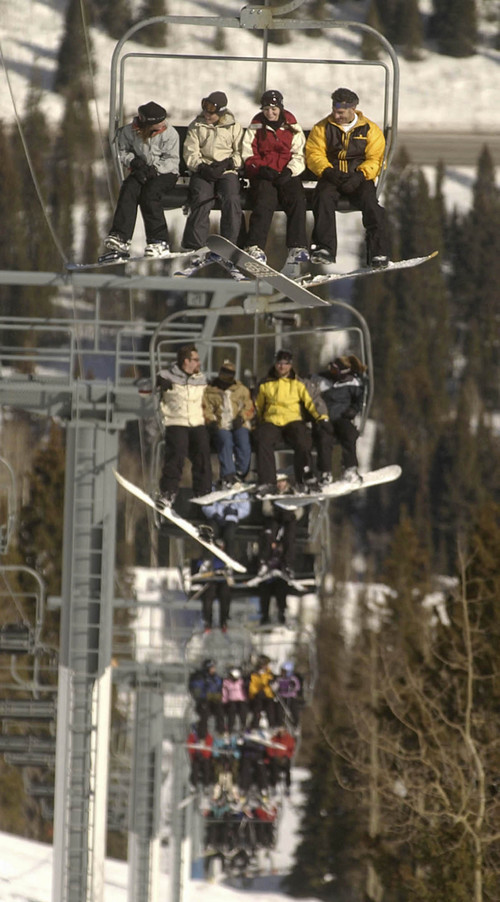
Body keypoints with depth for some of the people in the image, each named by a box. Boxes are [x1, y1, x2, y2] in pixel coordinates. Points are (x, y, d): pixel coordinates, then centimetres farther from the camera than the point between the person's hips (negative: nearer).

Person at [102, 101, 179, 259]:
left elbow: (171, 161, -11)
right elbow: (123, 151, 8)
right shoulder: (130, 131, -3)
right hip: (141, 172, 3)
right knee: (128, 189, -27)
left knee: (149, 194, -31)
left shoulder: (169, 133, -10)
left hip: (165, 173, -3)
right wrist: (133, 161, -14)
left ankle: (159, 242, -32)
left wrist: (153, 170, -24)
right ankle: (120, 237, -35)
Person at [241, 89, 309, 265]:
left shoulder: (292, 128, 13)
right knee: (264, 201, -30)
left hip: (287, 175, 1)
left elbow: (299, 156, 7)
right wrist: (262, 168, -13)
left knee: (297, 200, -27)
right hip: (263, 176, -1)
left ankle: (297, 248, -32)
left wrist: (289, 171, -12)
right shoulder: (255, 127, 12)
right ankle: (255, 247, -37)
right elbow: (248, 155, 6)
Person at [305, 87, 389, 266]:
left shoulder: (370, 129, 7)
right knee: (323, 197, -32)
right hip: (331, 178, 1)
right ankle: (324, 249, -37)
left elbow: (375, 159, 0)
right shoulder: (322, 128, 10)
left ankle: (378, 253, -29)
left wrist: (360, 176, -17)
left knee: (370, 201, -30)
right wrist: (328, 171, -17)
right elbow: (314, 154, 3)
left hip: (360, 179, -1)